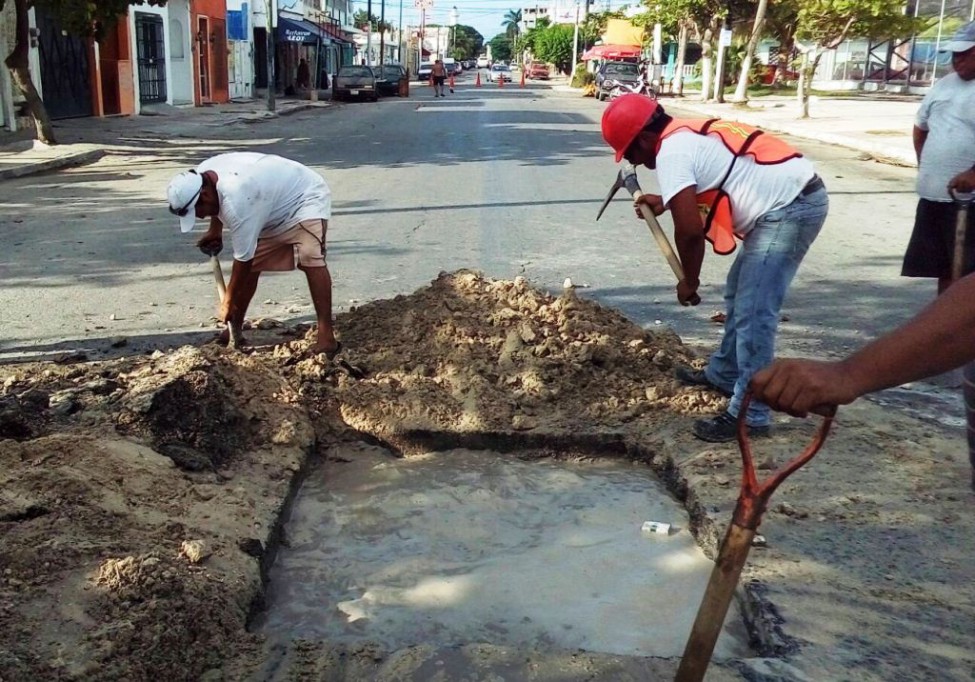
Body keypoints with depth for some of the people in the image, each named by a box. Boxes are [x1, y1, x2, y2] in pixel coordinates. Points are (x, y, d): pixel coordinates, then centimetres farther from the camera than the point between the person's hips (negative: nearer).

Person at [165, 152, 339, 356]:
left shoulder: (236, 203, -38)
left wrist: (228, 302, -17)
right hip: (273, 205, 10)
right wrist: (215, 231, 19)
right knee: (252, 265, 4)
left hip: (306, 197, -9)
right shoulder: (202, 174, -12)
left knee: (310, 259, -30)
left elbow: (243, 259, -28)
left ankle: (326, 336, -33)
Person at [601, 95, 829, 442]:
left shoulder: (670, 152, -13)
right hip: (800, 199, 11)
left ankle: (750, 414, -4)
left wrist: (689, 280, -3)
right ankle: (723, 374, 37)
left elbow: (689, 230, -19)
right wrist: (665, 201, 44)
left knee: (753, 315, -9)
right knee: (739, 293, 22)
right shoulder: (689, 134, 18)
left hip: (788, 210, -11)